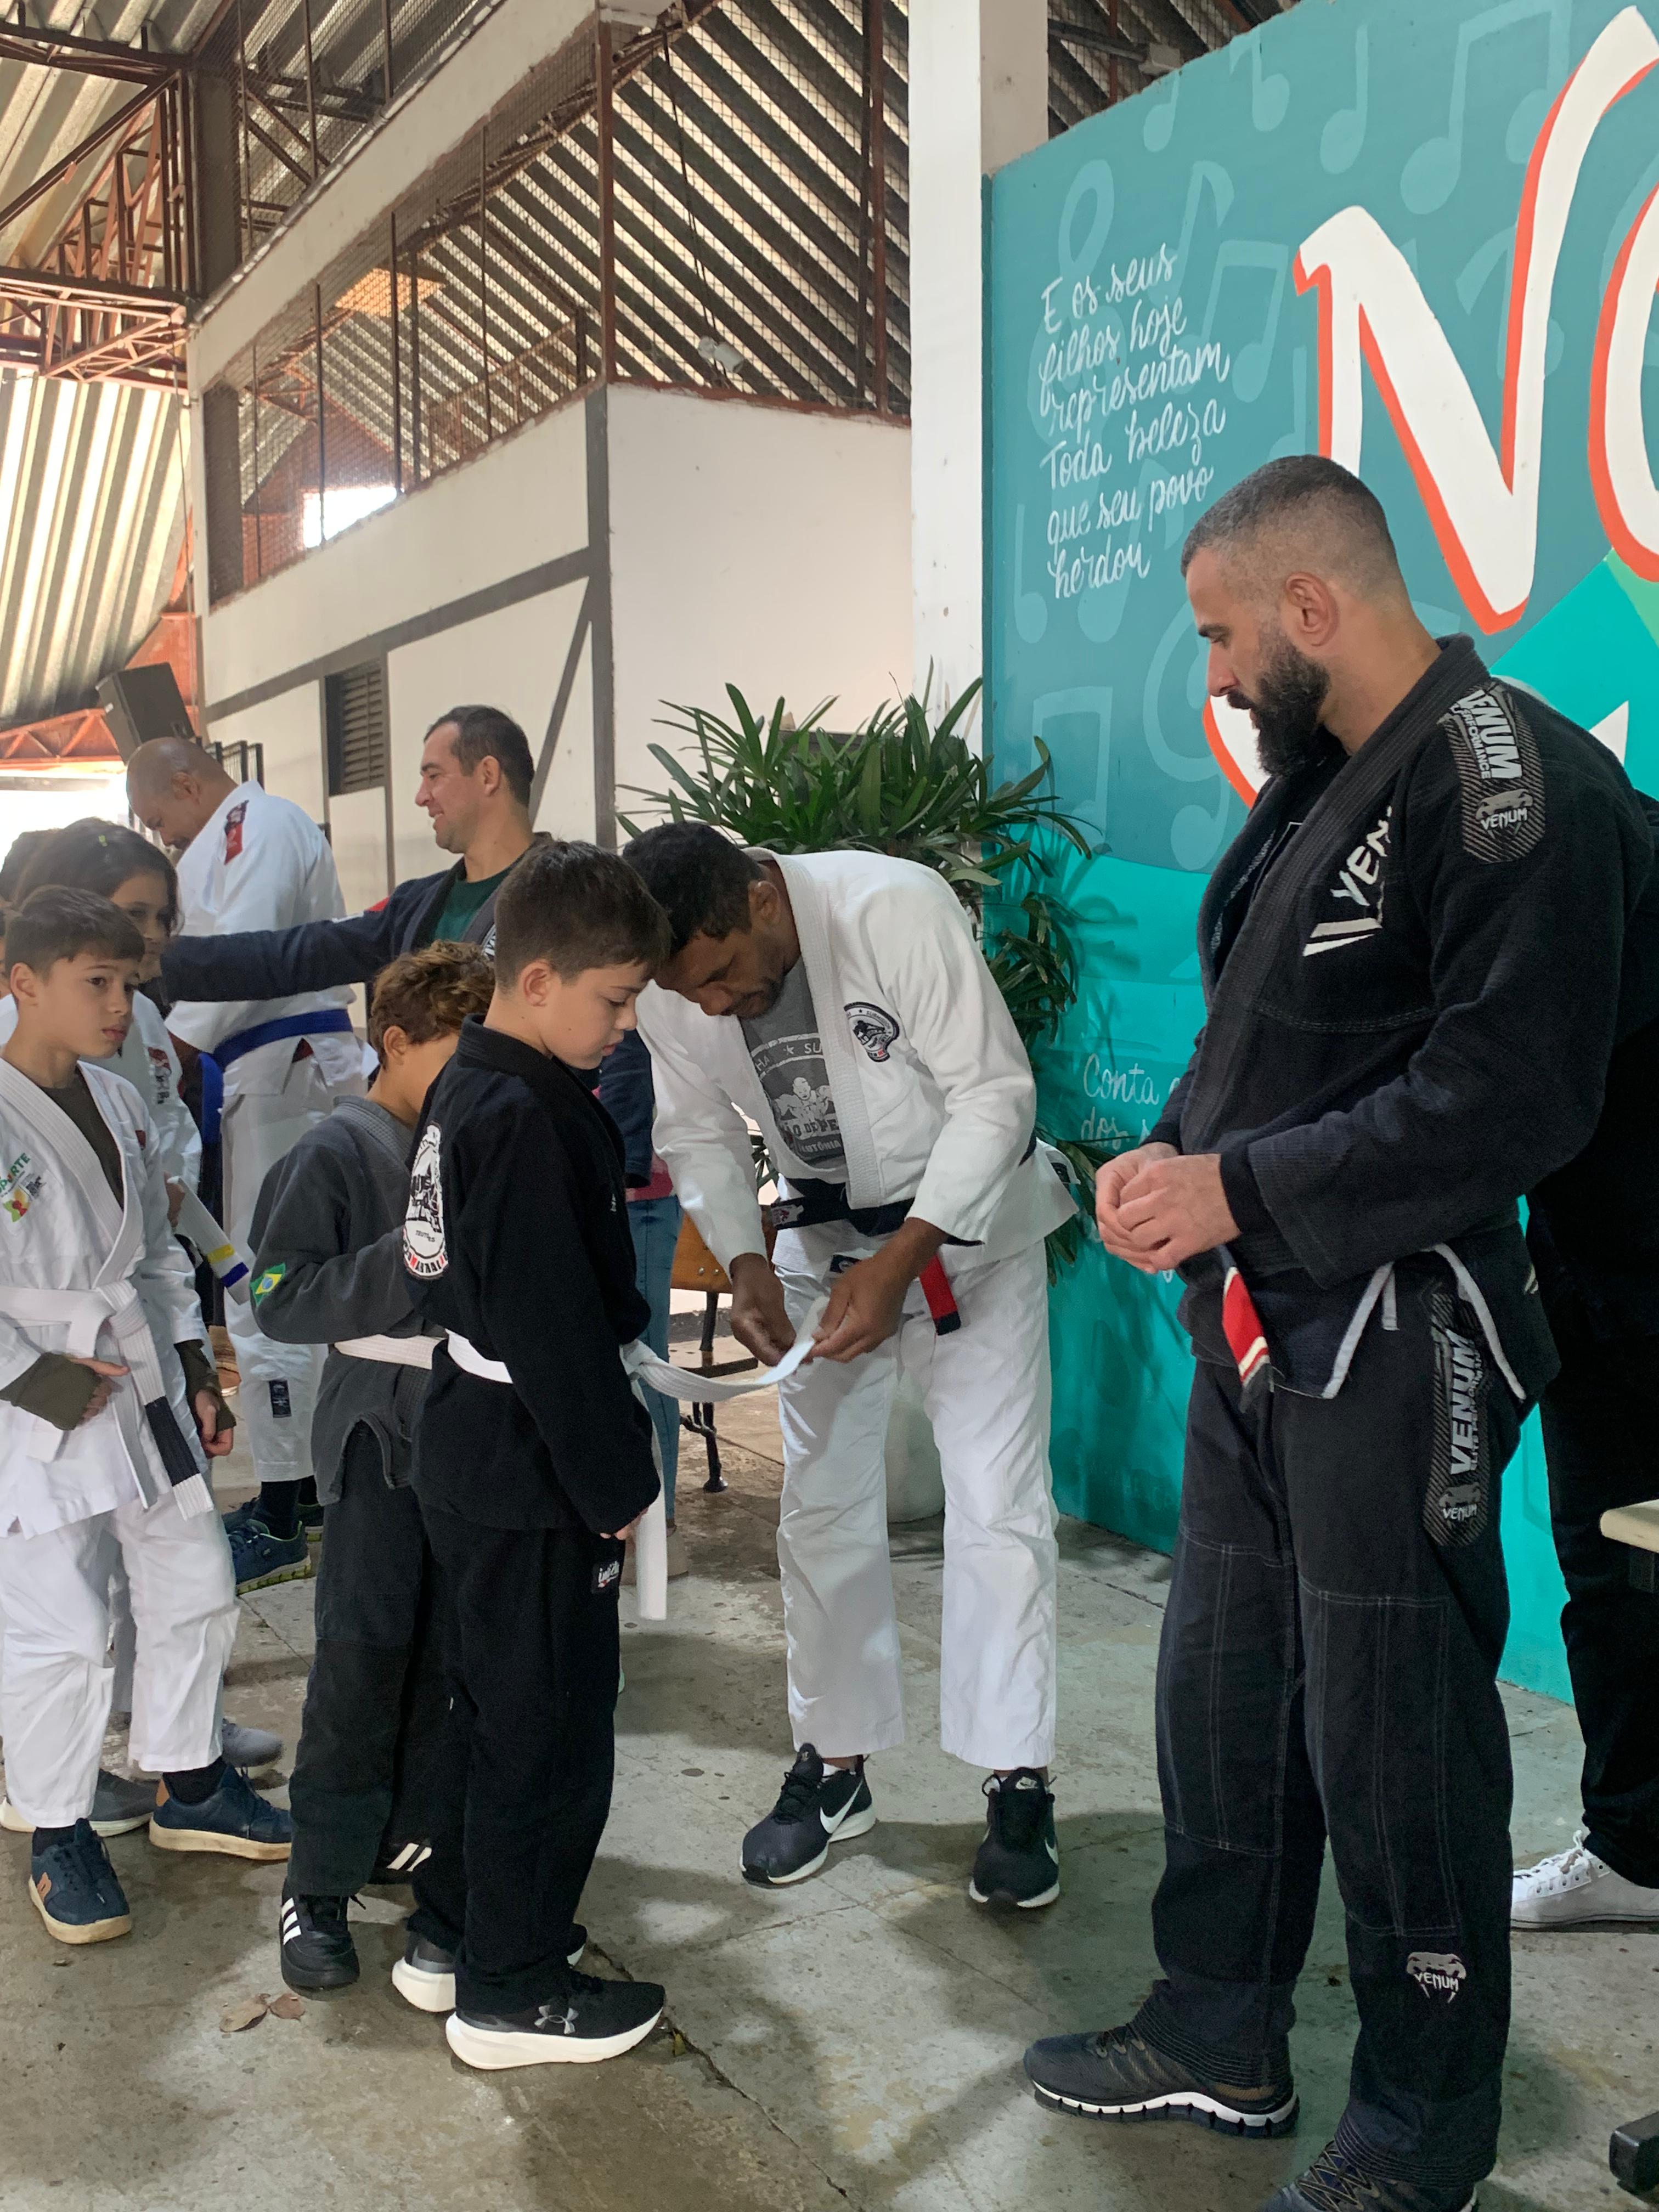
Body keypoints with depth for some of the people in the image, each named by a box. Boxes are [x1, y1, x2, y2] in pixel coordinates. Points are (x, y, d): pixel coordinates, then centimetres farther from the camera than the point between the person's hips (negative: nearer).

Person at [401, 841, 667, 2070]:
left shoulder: (467, 1090, 9)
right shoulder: (528, 1120, -23)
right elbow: (553, 1331, -25)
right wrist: (618, 1482, -16)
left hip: (472, 1455, 10)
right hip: (532, 1476, -10)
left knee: (502, 1705, 22)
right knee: (551, 1726, 4)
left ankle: (455, 1932, 37)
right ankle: (511, 1992, 19)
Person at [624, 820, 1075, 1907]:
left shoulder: (898, 909, -30)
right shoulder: (673, 986, -15)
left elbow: (995, 1094, -25)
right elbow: (699, 1131, 1)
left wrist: (901, 1261, -29)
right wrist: (745, 1265, -14)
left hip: (968, 1219, -4)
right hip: (824, 1234, 4)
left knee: (998, 1502, -6)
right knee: (823, 1502, 9)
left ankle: (1020, 1787, 8)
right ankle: (835, 1764, 25)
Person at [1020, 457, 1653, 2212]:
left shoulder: (1509, 782, -14)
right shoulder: (1310, 787, 13)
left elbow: (1511, 1096, -22)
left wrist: (1244, 1188, -20)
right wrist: (1169, 1156, 2)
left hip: (1397, 1346, -9)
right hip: (1257, 1331, 9)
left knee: (1390, 1735, 3)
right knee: (1220, 1691, 17)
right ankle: (1218, 2042, 36)